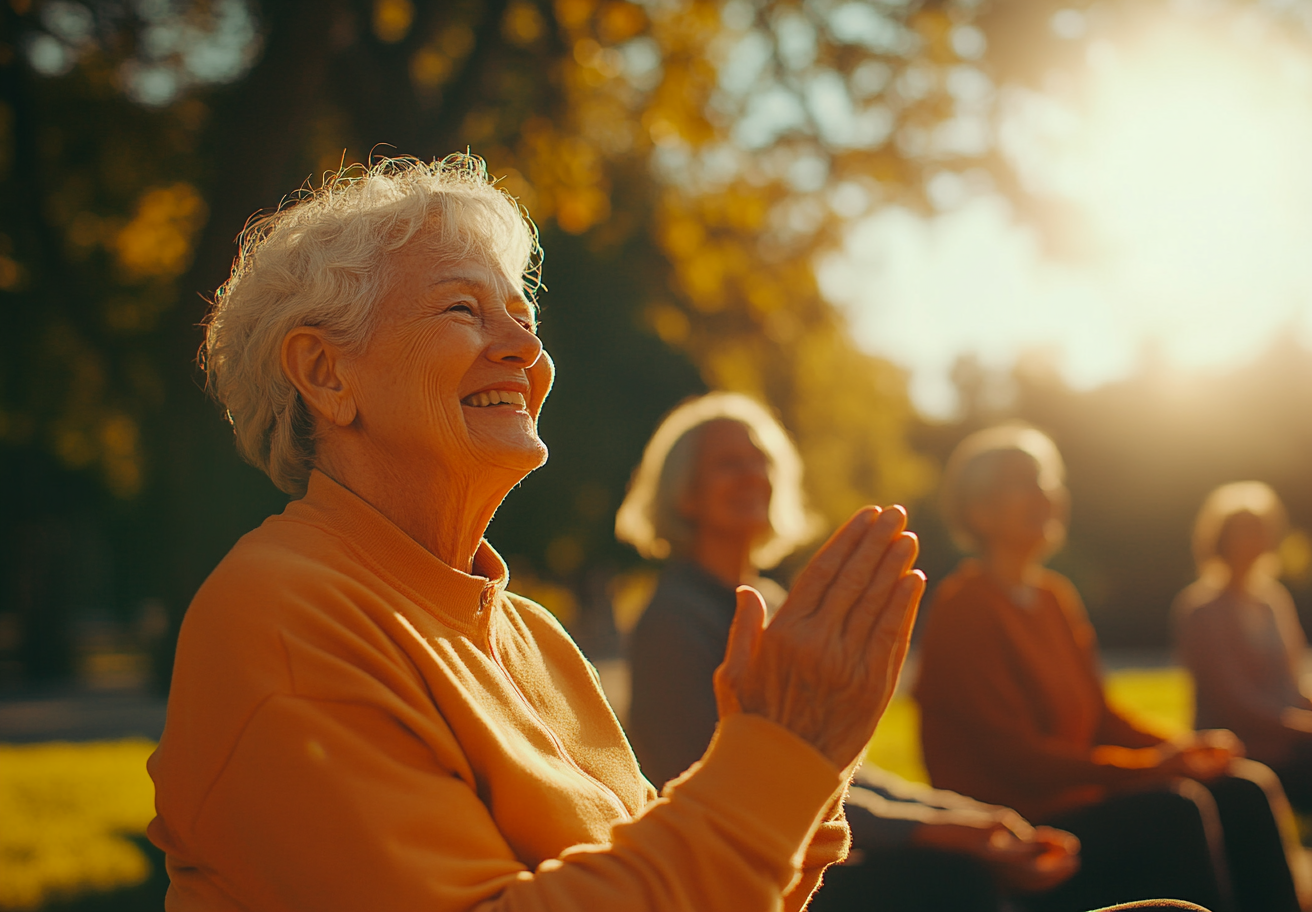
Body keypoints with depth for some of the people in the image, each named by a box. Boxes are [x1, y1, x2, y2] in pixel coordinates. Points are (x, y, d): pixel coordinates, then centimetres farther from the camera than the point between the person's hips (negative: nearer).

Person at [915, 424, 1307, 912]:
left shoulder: (1056, 596, 15)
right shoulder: (962, 607, -12)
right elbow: (1014, 753, -18)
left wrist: (1177, 749, -3)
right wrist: (1148, 765, -20)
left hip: (1071, 789, 9)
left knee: (1245, 789, -6)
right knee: (1174, 808, -27)